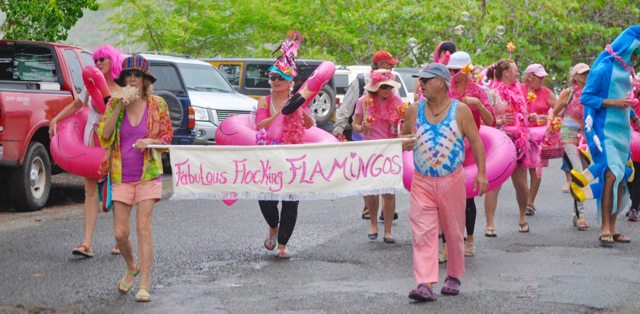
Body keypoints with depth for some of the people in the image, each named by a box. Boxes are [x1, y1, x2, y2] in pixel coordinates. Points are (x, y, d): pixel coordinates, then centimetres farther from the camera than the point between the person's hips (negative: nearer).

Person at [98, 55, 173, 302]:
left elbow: (167, 136, 5)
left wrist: (150, 141, -16)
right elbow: (104, 135, -6)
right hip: (120, 176, 2)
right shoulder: (115, 103, 3)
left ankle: (144, 286, -5)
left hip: (148, 174, -2)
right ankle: (132, 267, 33)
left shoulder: (157, 104, 0)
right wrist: (119, 106, -14)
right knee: (120, 233, 2)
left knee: (143, 228, -9)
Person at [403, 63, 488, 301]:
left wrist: (481, 172, -7)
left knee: (454, 231, 9)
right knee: (423, 232, -9)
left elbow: (475, 141, 0)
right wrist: (404, 144, -6)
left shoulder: (460, 110, -2)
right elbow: (403, 137, 17)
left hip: (452, 181, -1)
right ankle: (425, 284, -14)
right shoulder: (414, 110, 5)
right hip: (422, 182, 1)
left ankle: (453, 276, 27)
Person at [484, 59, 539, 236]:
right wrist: (500, 121, -26)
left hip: (518, 142, 6)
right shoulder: (494, 93, -6)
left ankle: (523, 217, 27)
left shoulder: (517, 91, 15)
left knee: (521, 185, 6)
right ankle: (490, 224, -5)